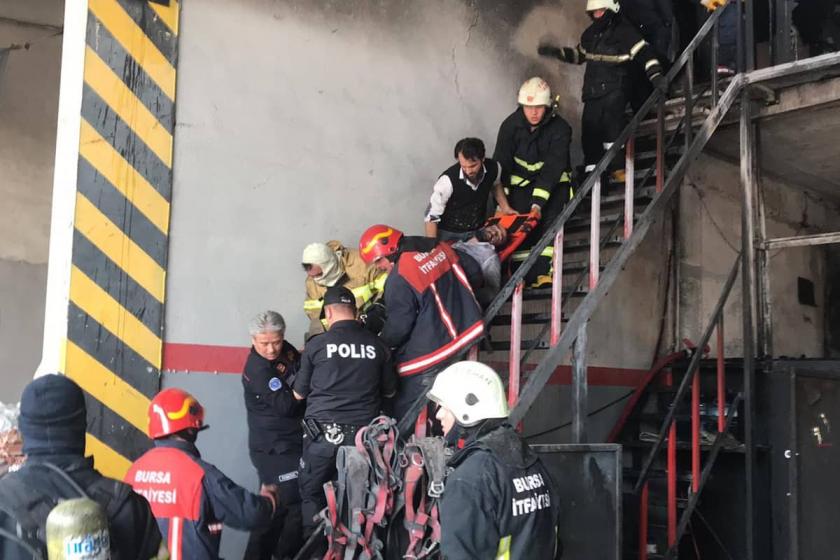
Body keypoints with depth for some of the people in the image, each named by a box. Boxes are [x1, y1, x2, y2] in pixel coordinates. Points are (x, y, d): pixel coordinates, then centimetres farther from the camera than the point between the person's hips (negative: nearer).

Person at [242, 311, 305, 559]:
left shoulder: (285, 350, 3)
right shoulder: (257, 369, -20)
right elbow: (286, 405, -24)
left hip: (294, 441, 8)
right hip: (274, 449, -8)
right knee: (292, 505, -10)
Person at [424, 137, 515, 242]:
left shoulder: (493, 168, -16)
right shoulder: (448, 180, -29)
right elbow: (431, 217, -21)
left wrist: (505, 207, 3)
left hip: (478, 231, 4)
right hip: (449, 234, -3)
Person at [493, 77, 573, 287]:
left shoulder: (560, 128, -15)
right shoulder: (511, 125, -9)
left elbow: (552, 167, -23)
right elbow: (501, 164, -11)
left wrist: (538, 203, -33)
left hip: (553, 181, -1)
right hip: (521, 180, 2)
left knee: (549, 216, -24)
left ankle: (542, 271, -26)